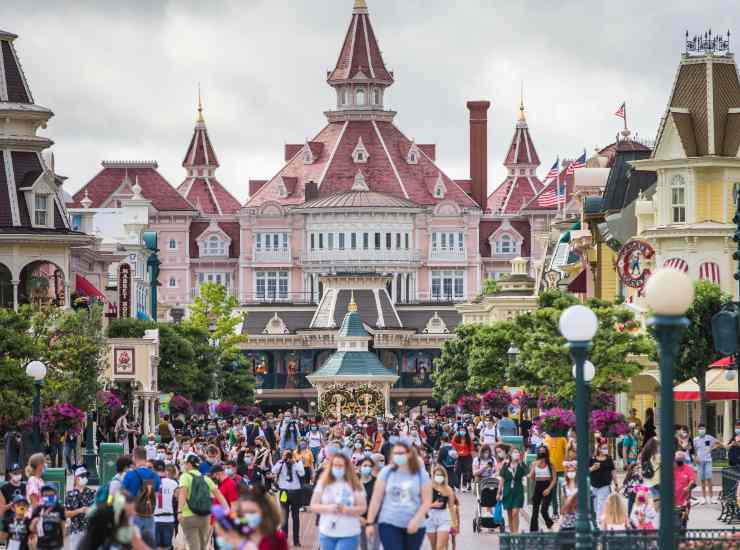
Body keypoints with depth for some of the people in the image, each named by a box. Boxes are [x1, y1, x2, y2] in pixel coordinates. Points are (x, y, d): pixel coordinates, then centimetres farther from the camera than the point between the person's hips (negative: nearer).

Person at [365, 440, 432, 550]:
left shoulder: (421, 474, 1)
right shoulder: (386, 472, 1)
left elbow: (426, 502, -1)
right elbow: (376, 499, 2)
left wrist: (416, 520, -15)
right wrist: (370, 523, -1)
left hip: (414, 527, 1)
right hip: (389, 524, -1)